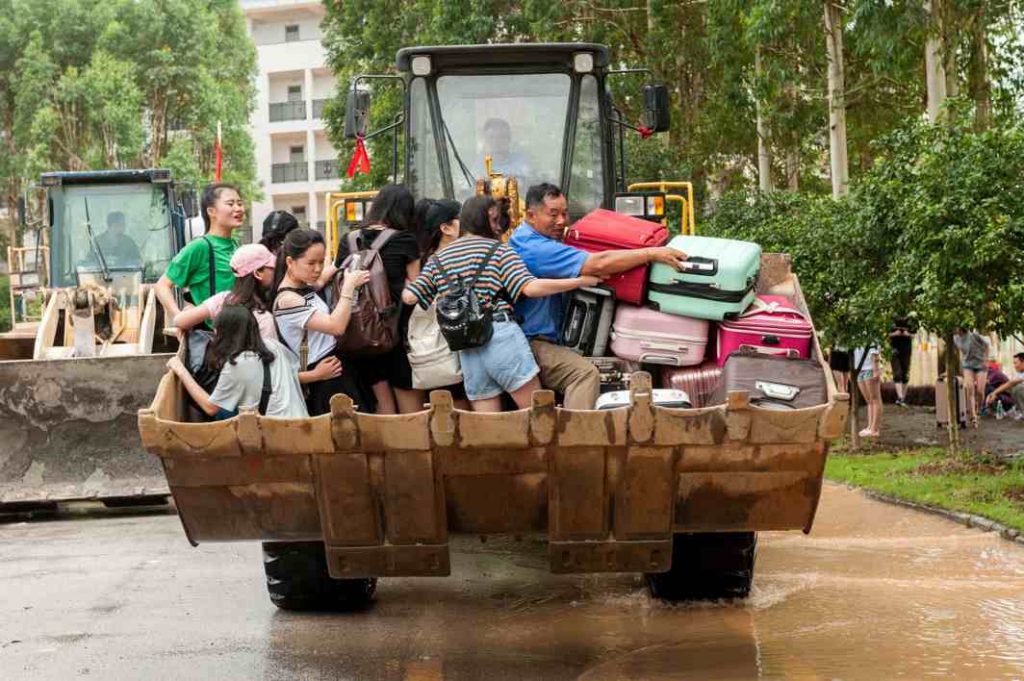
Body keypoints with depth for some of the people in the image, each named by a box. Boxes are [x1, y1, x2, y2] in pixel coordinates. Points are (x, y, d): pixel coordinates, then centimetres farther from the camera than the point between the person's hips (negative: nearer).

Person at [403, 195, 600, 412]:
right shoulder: (498, 250, 2)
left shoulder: (438, 260, 15)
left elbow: (409, 297, 9)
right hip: (502, 335, -5)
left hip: (466, 351, 5)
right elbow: (530, 288, -10)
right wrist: (580, 281, -5)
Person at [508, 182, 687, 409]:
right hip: (530, 345, -12)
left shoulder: (521, 237, 13)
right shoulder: (538, 249, -21)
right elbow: (598, 264, -27)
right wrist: (652, 254, -23)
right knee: (585, 373, -26)